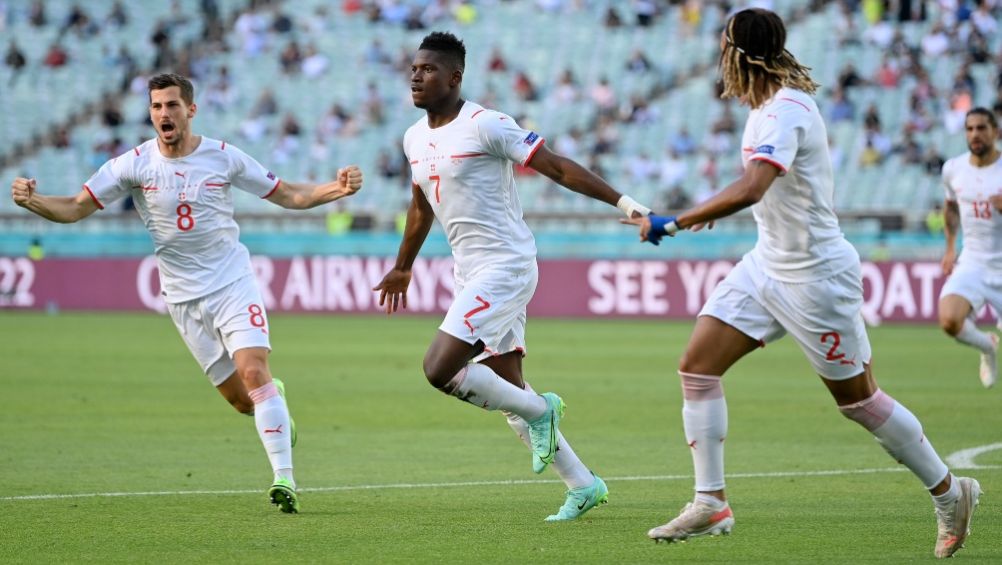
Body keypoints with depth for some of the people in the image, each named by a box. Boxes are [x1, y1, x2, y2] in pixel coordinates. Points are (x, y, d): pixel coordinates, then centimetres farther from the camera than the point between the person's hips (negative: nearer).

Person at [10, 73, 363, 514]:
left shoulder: (224, 157, -4)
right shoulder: (134, 164, -5)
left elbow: (287, 194, 5)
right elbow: (76, 208, -4)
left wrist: (337, 189, -10)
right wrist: (32, 201, -23)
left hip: (234, 283, -1)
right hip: (184, 297, 1)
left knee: (254, 372, -21)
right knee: (242, 400, 1)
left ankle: (284, 477, -18)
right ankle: (276, 398, 39)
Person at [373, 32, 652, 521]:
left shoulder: (485, 126, -14)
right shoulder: (415, 138, 11)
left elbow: (557, 167, -14)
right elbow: (420, 206, 28)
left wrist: (622, 201, -20)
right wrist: (403, 268, 37)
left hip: (505, 266, -8)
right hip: (471, 274, 8)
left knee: (440, 369, -20)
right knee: (509, 392, 8)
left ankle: (538, 410, 0)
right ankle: (583, 486, 17)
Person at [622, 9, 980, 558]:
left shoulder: (785, 112, -25)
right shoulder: (766, 106, 4)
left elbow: (750, 189, -41)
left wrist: (674, 223, -41)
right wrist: (715, 208, 21)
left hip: (815, 275, -9)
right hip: (768, 265, 9)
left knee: (857, 399, 2)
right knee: (696, 367, -2)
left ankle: (950, 493, 19)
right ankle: (710, 503, 2)